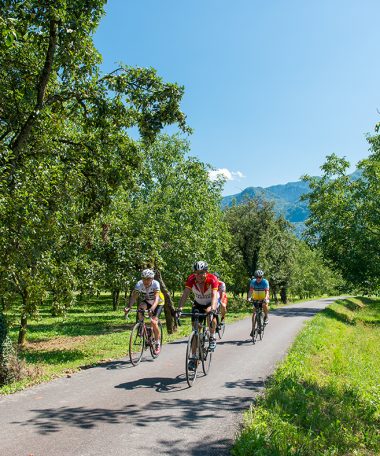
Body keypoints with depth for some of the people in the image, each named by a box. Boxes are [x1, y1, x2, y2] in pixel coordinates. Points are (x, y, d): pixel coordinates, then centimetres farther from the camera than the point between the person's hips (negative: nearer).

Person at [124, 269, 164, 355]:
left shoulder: (155, 284, -33)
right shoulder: (139, 284, -25)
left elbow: (156, 298, -44)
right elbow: (133, 297, -32)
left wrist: (152, 308, -62)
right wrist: (129, 307, -50)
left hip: (158, 303, -3)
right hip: (146, 301, 3)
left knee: (154, 322, -19)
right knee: (141, 307, -32)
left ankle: (157, 344, 0)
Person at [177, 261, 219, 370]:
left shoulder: (212, 279, -29)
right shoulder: (191, 279, -23)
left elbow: (214, 295, -40)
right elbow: (185, 294, -31)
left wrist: (212, 309, -57)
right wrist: (179, 308, -46)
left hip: (210, 303, -2)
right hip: (198, 304, 2)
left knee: (211, 316, -34)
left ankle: (212, 338, -5)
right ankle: (193, 358, 0)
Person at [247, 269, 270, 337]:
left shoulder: (265, 282, -18)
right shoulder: (253, 282, -11)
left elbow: (267, 291, -26)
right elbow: (251, 290, -18)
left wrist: (266, 298, -44)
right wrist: (249, 297, -36)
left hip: (264, 298, -2)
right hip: (256, 299, 2)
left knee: (264, 304, -36)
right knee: (254, 314, -7)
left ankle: (266, 317, -9)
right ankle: (253, 329, 0)